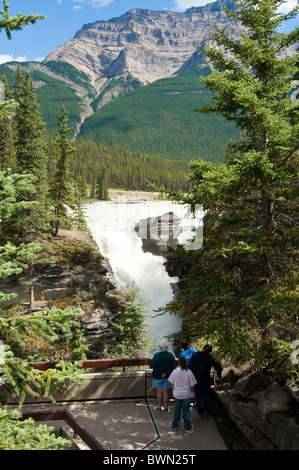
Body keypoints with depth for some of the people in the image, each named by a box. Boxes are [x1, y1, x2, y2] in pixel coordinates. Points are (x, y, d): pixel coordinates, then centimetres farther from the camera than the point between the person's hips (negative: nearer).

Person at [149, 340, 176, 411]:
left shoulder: (157, 355, -17)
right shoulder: (171, 355, -8)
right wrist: (166, 373, -6)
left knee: (159, 392, 11)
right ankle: (166, 407, 16)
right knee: (165, 392, 10)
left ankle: (159, 406, 19)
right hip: (167, 377, 2)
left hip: (158, 376, -2)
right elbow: (174, 367, -6)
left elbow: (151, 366, -12)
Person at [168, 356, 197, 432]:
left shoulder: (175, 371, -12)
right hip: (186, 394, -1)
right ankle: (187, 426, 22)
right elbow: (192, 386, -7)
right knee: (186, 410, 12)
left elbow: (172, 384, -4)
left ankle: (175, 425, 27)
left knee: (177, 409, 17)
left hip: (177, 394, 1)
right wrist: (191, 391, 12)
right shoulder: (189, 373, -14)